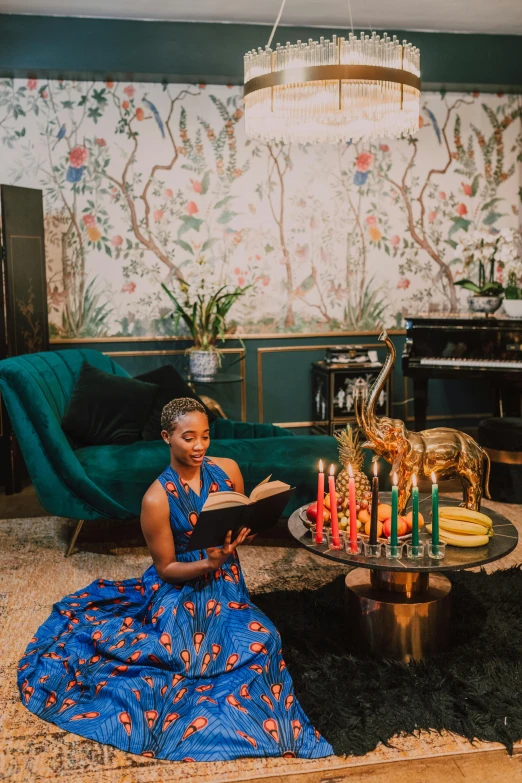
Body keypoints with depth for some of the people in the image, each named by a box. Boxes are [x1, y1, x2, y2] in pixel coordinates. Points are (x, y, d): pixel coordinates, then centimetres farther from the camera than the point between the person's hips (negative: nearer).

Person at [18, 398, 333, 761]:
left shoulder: (228, 469, -5)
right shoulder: (157, 499, -17)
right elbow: (166, 568, -9)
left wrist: (240, 533, -14)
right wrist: (209, 563, -26)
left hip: (224, 585, 4)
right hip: (179, 590, -4)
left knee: (260, 640, -23)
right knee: (179, 655, -30)